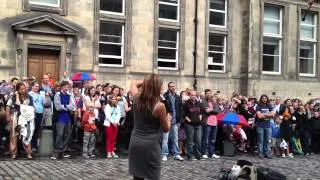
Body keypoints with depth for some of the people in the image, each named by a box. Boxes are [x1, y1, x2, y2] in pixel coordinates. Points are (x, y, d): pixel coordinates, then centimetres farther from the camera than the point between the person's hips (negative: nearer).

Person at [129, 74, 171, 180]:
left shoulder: (137, 99, 0)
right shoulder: (159, 106, -15)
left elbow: (134, 83, 24)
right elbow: (166, 129, -1)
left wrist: (146, 82, 17)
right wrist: (168, 119, 17)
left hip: (135, 142, 6)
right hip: (150, 145, -5)